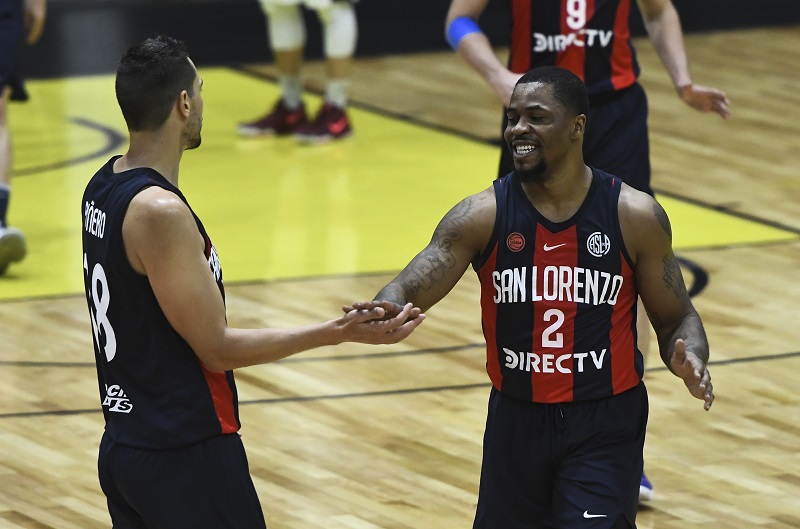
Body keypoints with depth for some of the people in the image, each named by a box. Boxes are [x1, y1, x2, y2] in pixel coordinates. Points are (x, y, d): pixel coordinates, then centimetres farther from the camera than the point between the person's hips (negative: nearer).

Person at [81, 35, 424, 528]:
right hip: (185, 458, -9)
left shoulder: (104, 186, 6)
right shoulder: (159, 211, -22)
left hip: (125, 445, 9)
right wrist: (337, 333, -16)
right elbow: (217, 348, -18)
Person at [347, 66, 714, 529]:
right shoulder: (483, 216, -6)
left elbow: (676, 319, 3)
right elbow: (407, 292, -13)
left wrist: (690, 357, -21)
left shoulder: (635, 215, -6)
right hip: (516, 420, 3)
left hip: (605, 426, -2)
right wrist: (386, 312, -38)